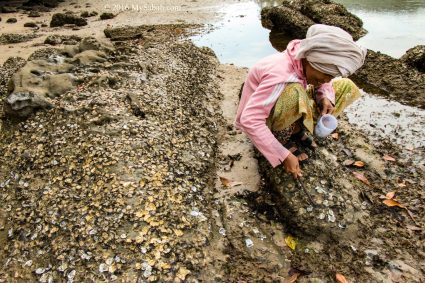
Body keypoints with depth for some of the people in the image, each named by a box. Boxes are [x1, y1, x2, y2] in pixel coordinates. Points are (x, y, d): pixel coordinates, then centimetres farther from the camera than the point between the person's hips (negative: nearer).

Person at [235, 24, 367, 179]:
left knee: (346, 86, -1)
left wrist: (326, 96, -19)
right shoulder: (280, 76, -36)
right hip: (263, 118, -7)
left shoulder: (304, 55, -15)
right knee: (293, 93, -41)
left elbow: (324, 83, 5)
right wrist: (284, 156, -37)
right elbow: (249, 120, -40)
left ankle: (297, 128, -3)